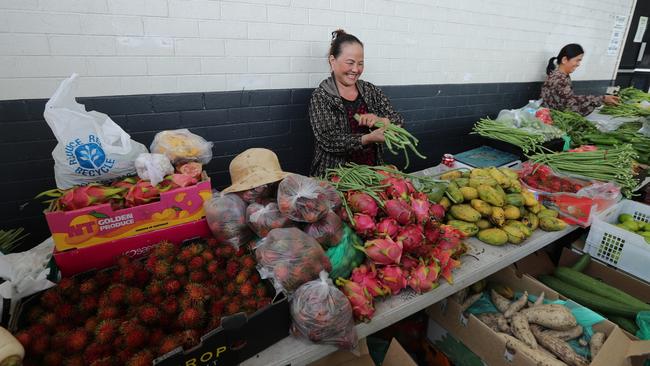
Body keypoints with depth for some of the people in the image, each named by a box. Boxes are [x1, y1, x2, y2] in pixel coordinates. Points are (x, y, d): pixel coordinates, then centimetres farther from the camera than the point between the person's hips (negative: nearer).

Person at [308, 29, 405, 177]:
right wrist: (369, 138, -24)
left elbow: (399, 121, 8)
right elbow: (328, 141, -14)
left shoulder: (370, 90, 10)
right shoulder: (320, 96, -4)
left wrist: (380, 120, -13)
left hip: (371, 170, 4)